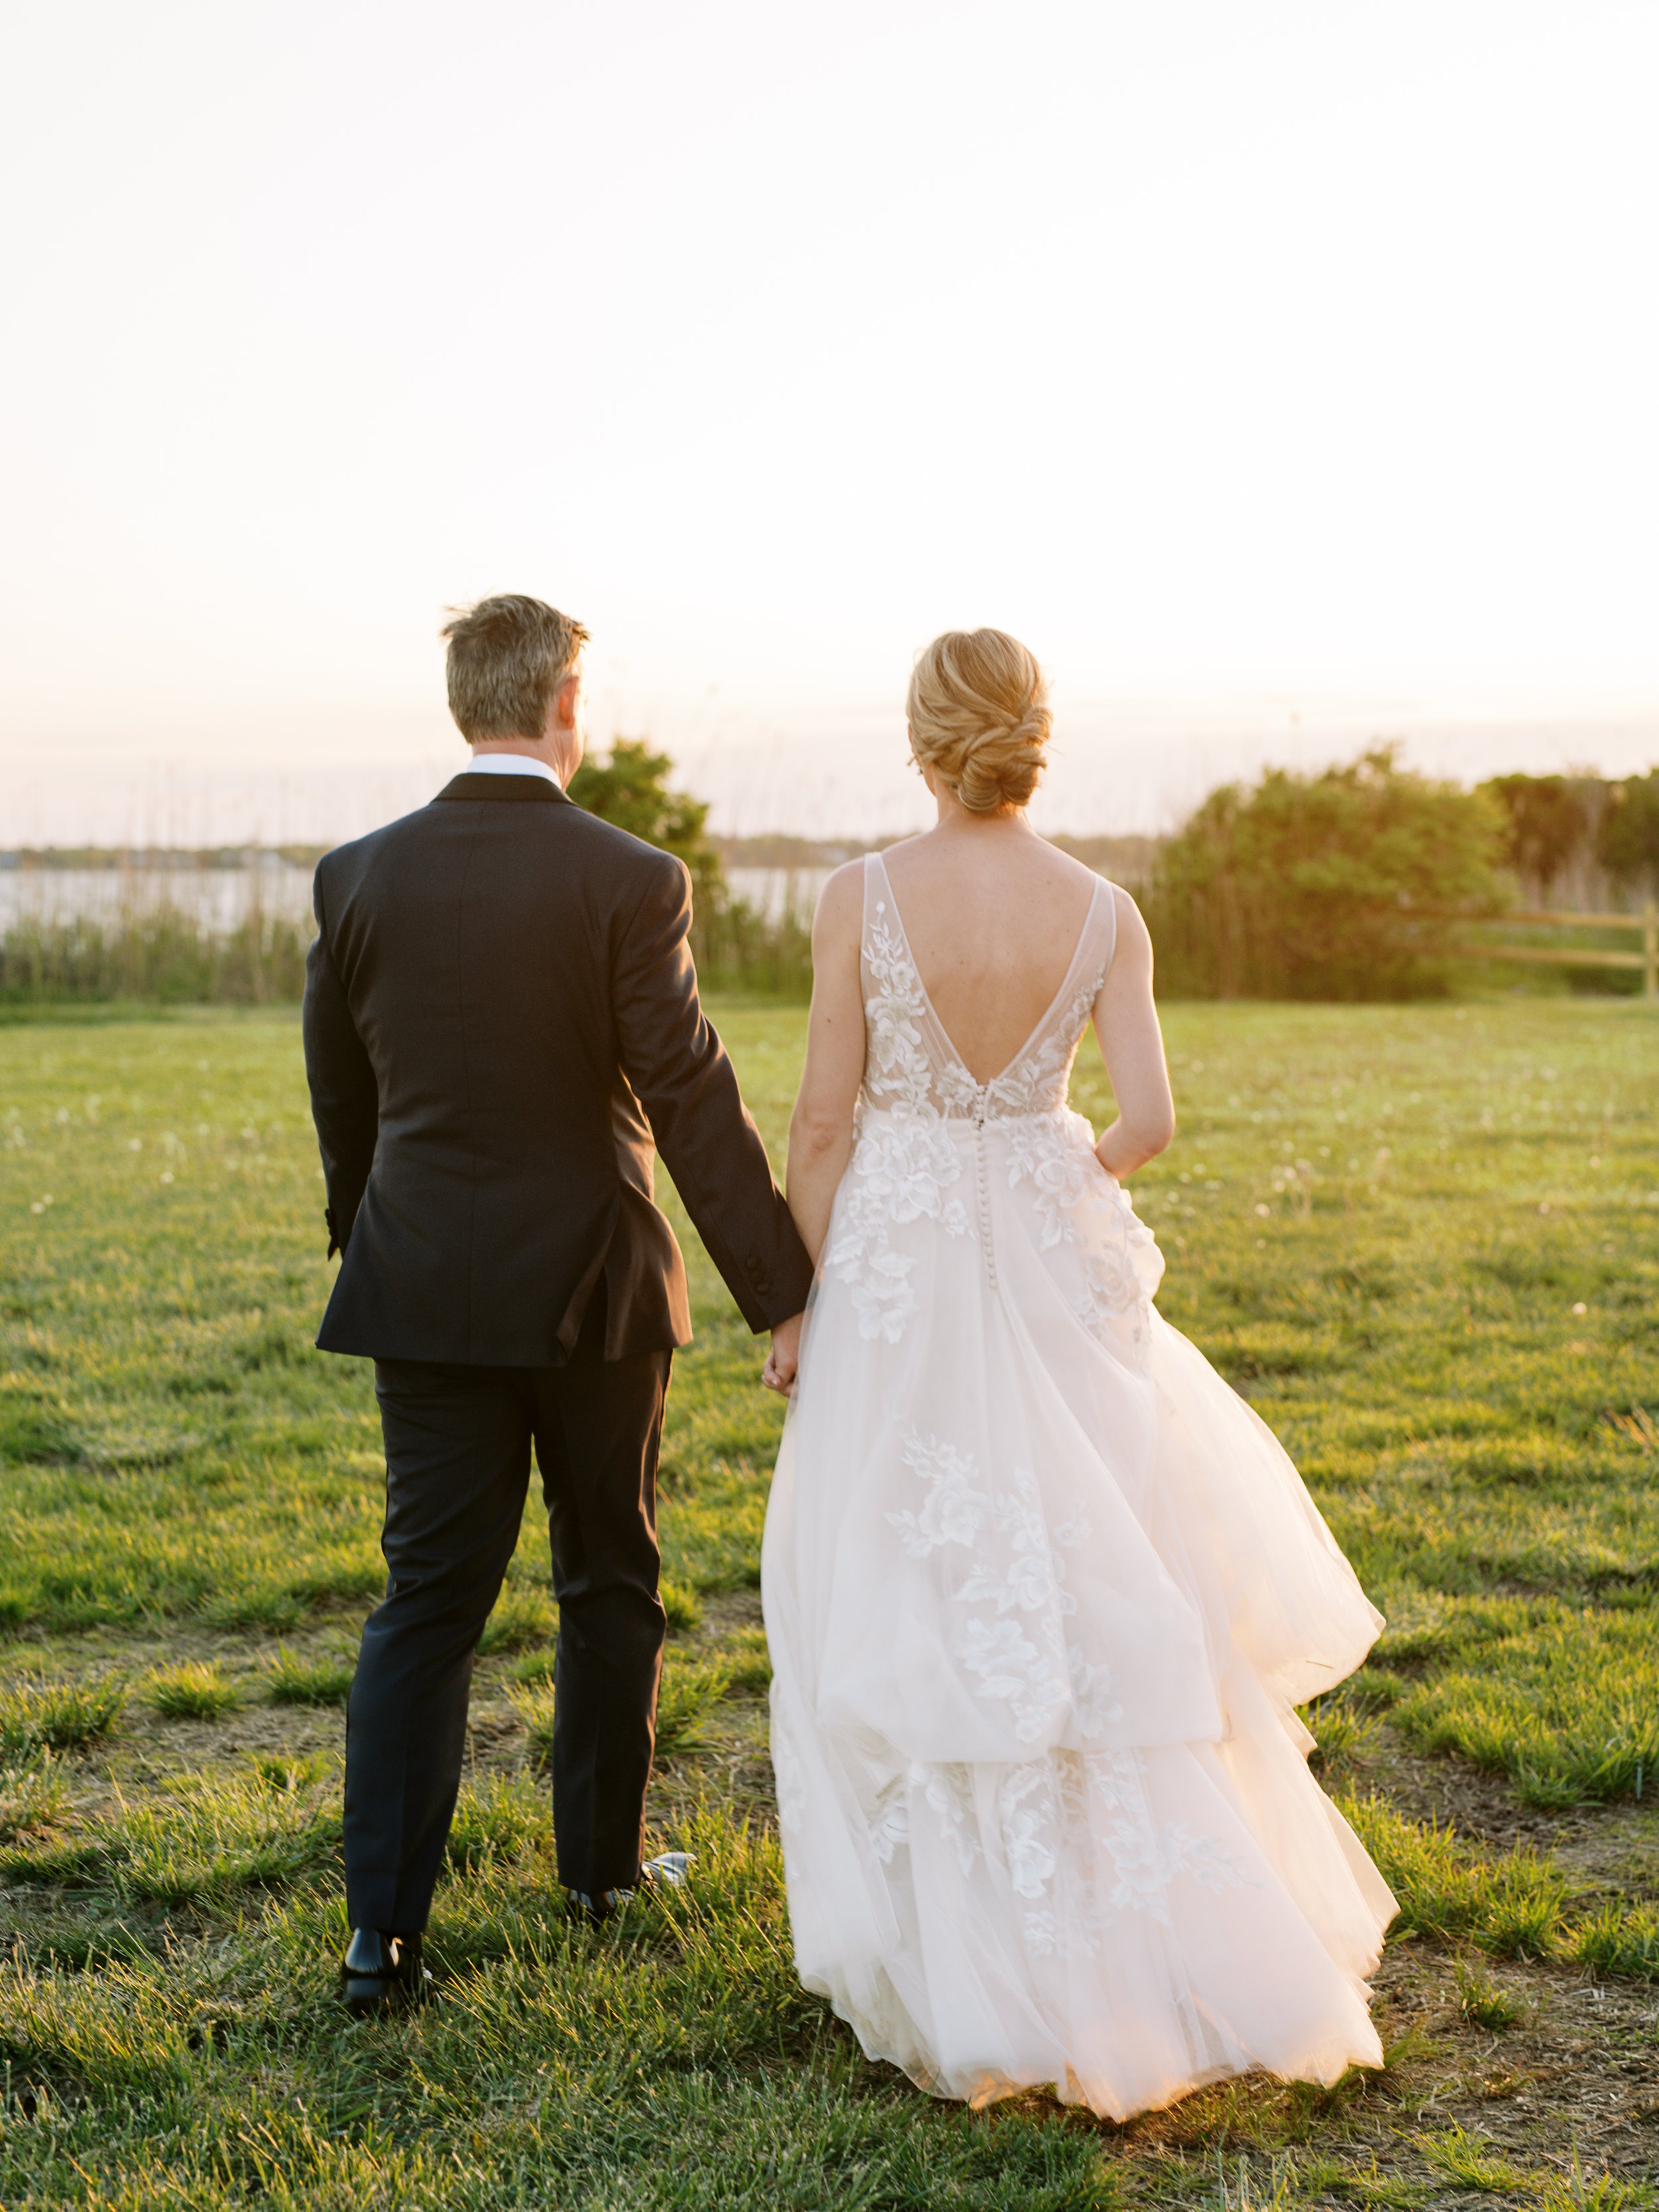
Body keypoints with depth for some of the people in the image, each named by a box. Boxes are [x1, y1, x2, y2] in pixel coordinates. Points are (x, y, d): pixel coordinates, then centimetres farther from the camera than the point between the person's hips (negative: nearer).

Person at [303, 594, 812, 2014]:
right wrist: (779, 1294, -11)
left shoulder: (360, 877, -2)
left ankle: (384, 1929, 2)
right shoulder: (630, 882, -12)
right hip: (593, 1287, -2)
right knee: (610, 1586, 16)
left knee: (428, 1602, 7)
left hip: (427, 1294, 2)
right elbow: (694, 1100, -15)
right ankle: (605, 1864, 31)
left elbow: (339, 1096, 9)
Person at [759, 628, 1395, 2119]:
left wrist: (794, 1300, 2)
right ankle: (1157, 1943, 22)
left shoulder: (862, 897, -9)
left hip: (894, 1268, -2)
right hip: (1051, 1265, 2)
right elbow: (1150, 1120, -8)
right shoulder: (1103, 911, -4)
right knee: (1103, 1587, 15)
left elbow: (824, 1122, -8)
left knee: (919, 1605, 8)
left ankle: (963, 1976, 16)